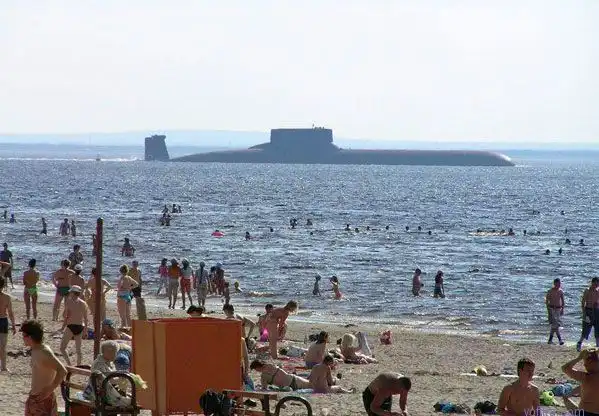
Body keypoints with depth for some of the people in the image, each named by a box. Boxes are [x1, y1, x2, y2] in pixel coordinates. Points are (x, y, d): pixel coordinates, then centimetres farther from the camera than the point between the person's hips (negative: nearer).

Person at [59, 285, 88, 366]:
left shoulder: (69, 302, -9)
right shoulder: (83, 303, 6)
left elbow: (66, 317, -10)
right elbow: (86, 318, 9)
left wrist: (63, 327, 0)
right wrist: (85, 330, 17)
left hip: (71, 326, -5)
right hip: (80, 327, 5)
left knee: (62, 347, 1)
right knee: (78, 349, 15)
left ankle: (69, 364, -13)